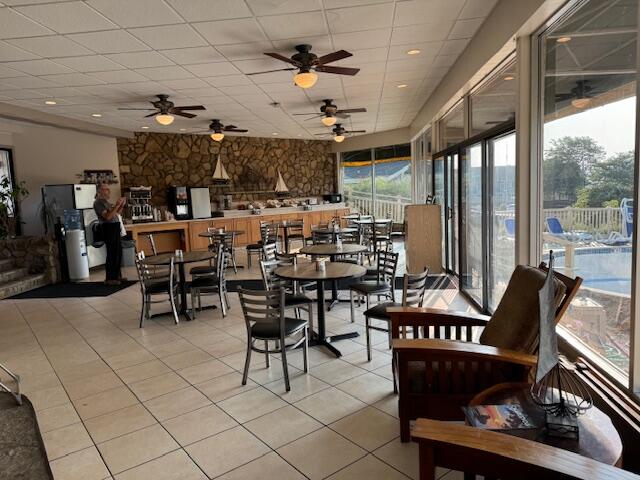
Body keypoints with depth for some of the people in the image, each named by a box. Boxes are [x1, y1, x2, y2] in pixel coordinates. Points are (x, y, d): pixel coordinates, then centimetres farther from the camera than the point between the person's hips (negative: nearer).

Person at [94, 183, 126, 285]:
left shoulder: (106, 202, 19)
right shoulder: (98, 203, -8)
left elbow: (116, 214, 22)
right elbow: (107, 216, -19)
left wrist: (121, 205, 9)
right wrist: (117, 205, -19)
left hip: (115, 228, 9)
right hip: (108, 228, -9)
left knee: (118, 252, 11)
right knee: (112, 253, -8)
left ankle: (117, 275, 19)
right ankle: (109, 278, -3)